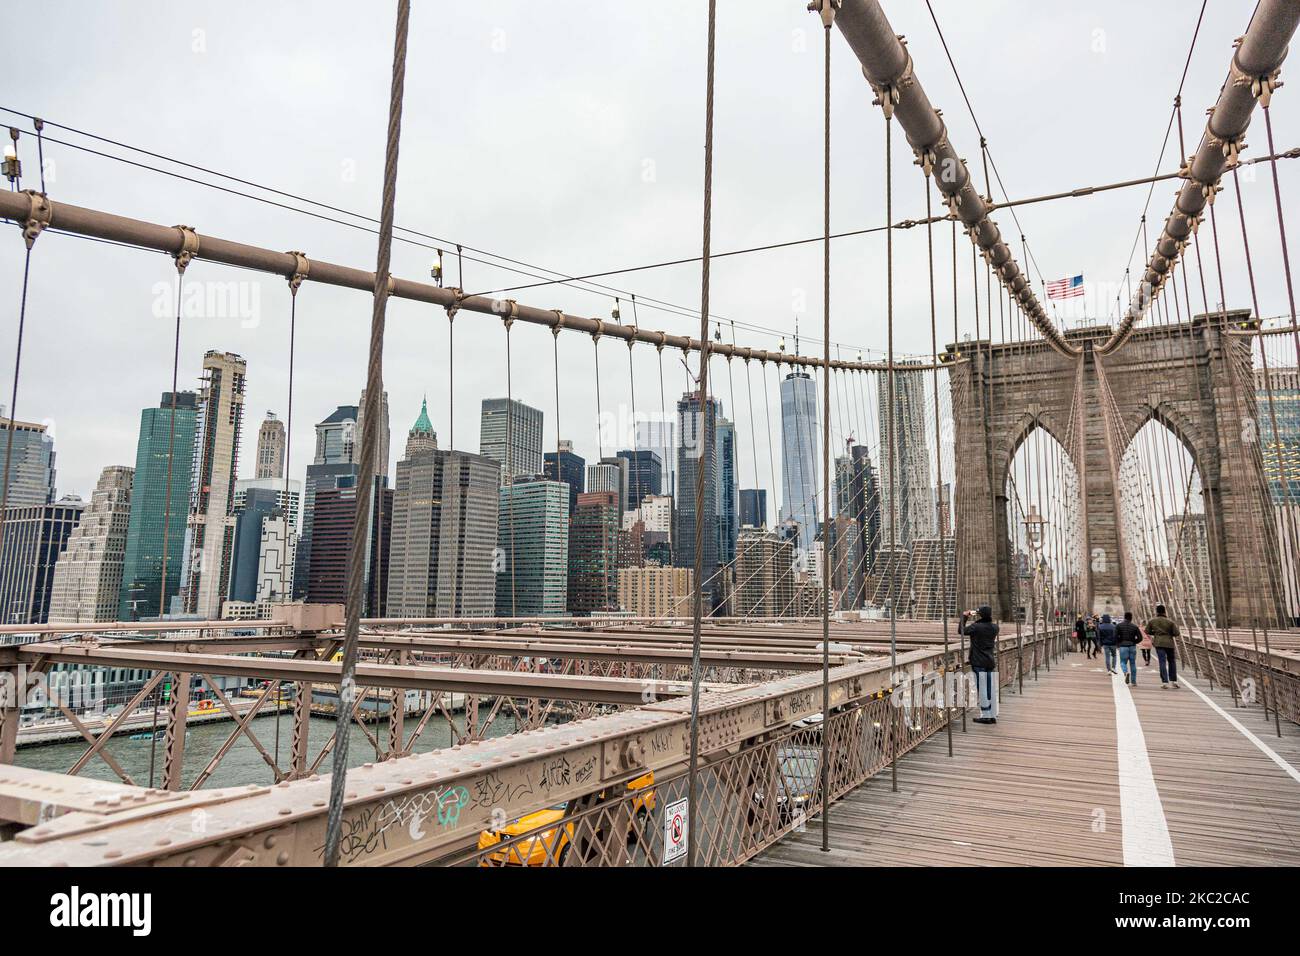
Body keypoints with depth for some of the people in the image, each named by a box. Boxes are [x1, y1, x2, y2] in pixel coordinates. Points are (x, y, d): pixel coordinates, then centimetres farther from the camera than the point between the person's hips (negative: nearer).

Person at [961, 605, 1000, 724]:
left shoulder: (976, 627, -14)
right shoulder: (994, 627, 3)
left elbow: (962, 631, -2)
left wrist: (964, 617, 7)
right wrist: (976, 621, 20)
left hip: (979, 663, -6)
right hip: (991, 662, 6)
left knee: (982, 689, 0)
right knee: (991, 689, 9)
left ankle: (985, 716, 4)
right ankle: (993, 715, 14)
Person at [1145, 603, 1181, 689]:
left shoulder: (1152, 621, 1)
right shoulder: (1170, 622, -1)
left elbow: (1147, 631, 7)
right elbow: (1176, 633, -2)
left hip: (1159, 643, -1)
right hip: (1169, 643, 1)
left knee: (1162, 661, -3)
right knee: (1171, 661, 15)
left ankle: (1164, 682, -11)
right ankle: (1173, 681, 17)